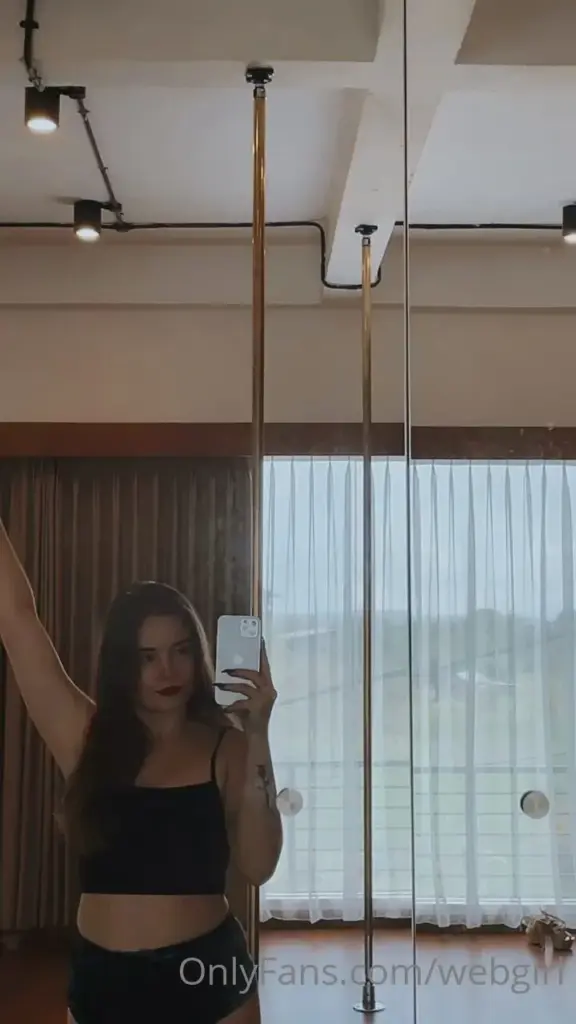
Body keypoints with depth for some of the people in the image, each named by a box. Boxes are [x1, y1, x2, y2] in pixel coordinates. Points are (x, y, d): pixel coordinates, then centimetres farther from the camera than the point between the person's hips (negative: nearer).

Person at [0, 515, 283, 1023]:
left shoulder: (226, 745, -5)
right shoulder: (85, 736, -2)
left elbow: (259, 866, -17)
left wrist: (258, 736, -22)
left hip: (207, 973, -2)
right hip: (99, 979, 2)